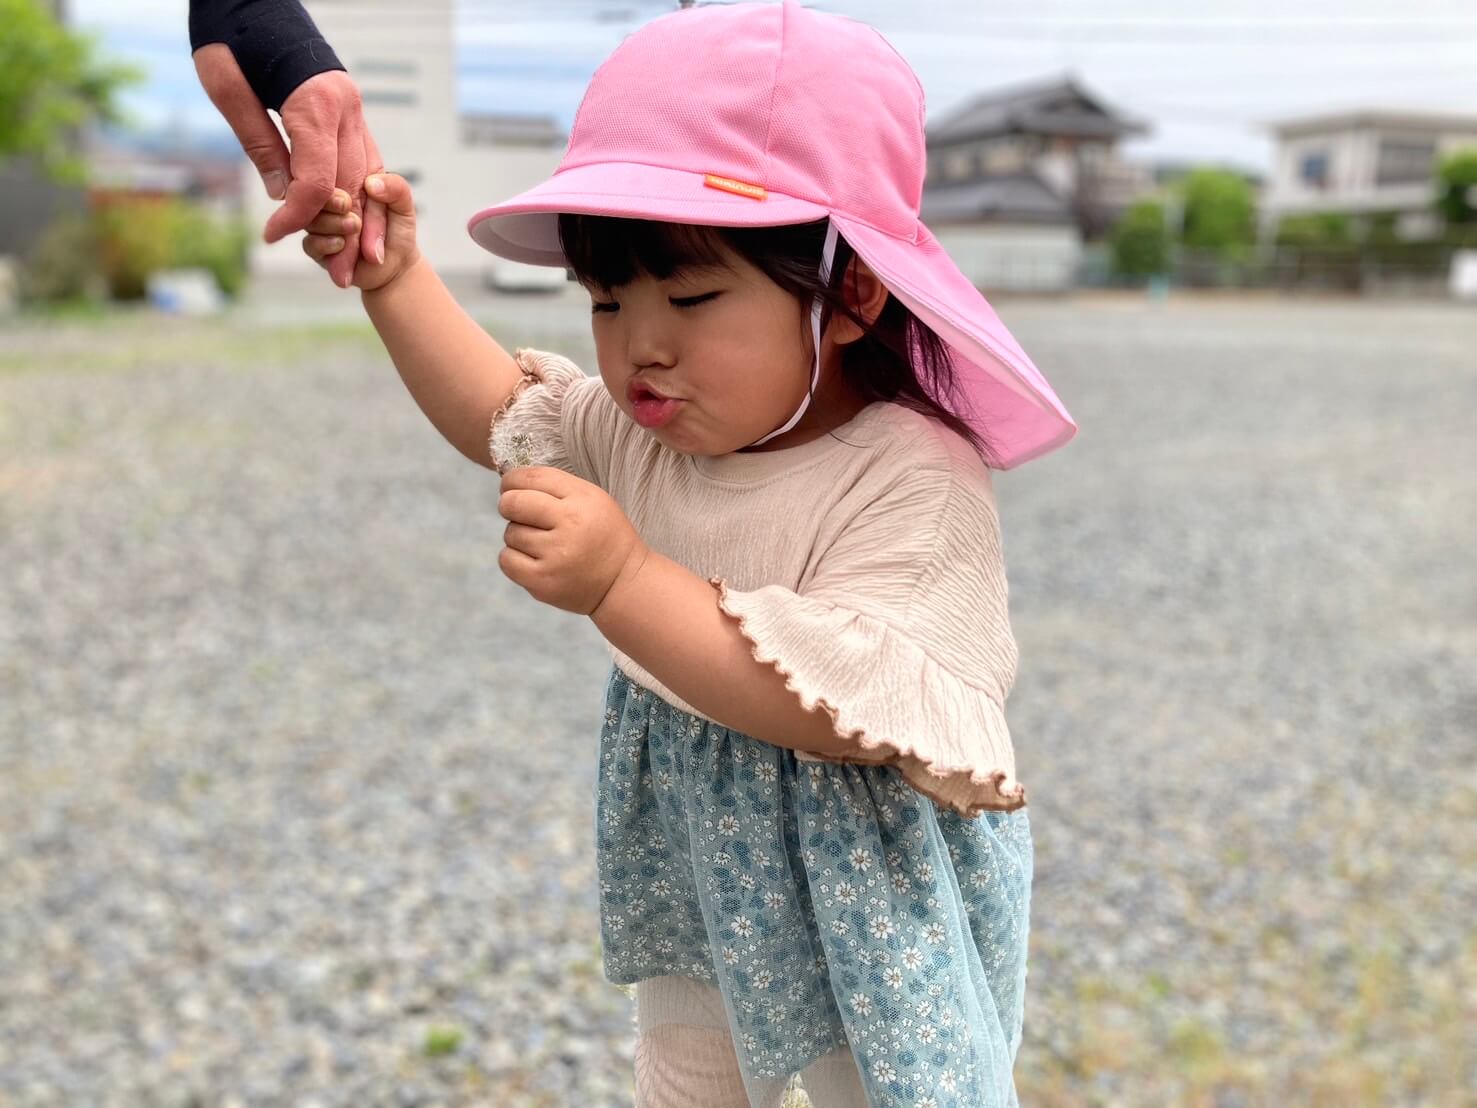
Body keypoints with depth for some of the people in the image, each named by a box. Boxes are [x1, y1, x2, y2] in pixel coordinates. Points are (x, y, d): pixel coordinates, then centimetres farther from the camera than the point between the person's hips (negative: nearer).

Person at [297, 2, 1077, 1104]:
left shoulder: (914, 480, -30)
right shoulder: (641, 432, -8)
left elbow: (847, 708, -40)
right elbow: (497, 409, 8)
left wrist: (623, 580, -44)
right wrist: (396, 276, -3)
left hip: (871, 897, -7)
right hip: (696, 865, 7)